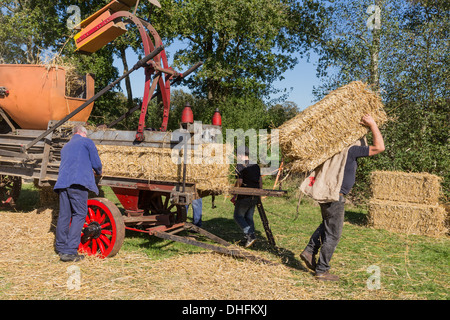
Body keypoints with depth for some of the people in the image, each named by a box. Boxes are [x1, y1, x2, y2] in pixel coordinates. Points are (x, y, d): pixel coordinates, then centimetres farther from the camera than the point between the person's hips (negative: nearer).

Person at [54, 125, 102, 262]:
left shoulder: (66, 146, 30)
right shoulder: (87, 141, 11)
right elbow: (97, 164, 7)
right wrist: (99, 172, 29)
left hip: (62, 182, 7)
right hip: (78, 183, -6)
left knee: (64, 215, 12)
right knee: (79, 214, -6)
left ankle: (61, 248, 19)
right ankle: (70, 251, -12)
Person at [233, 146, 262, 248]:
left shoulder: (240, 166, -10)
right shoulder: (256, 165, 12)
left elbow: (239, 182, -16)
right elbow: (260, 180, 13)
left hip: (244, 196, -7)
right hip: (254, 196, 7)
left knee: (238, 216, 6)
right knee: (249, 217, 17)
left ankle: (250, 235, -8)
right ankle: (251, 237, 17)